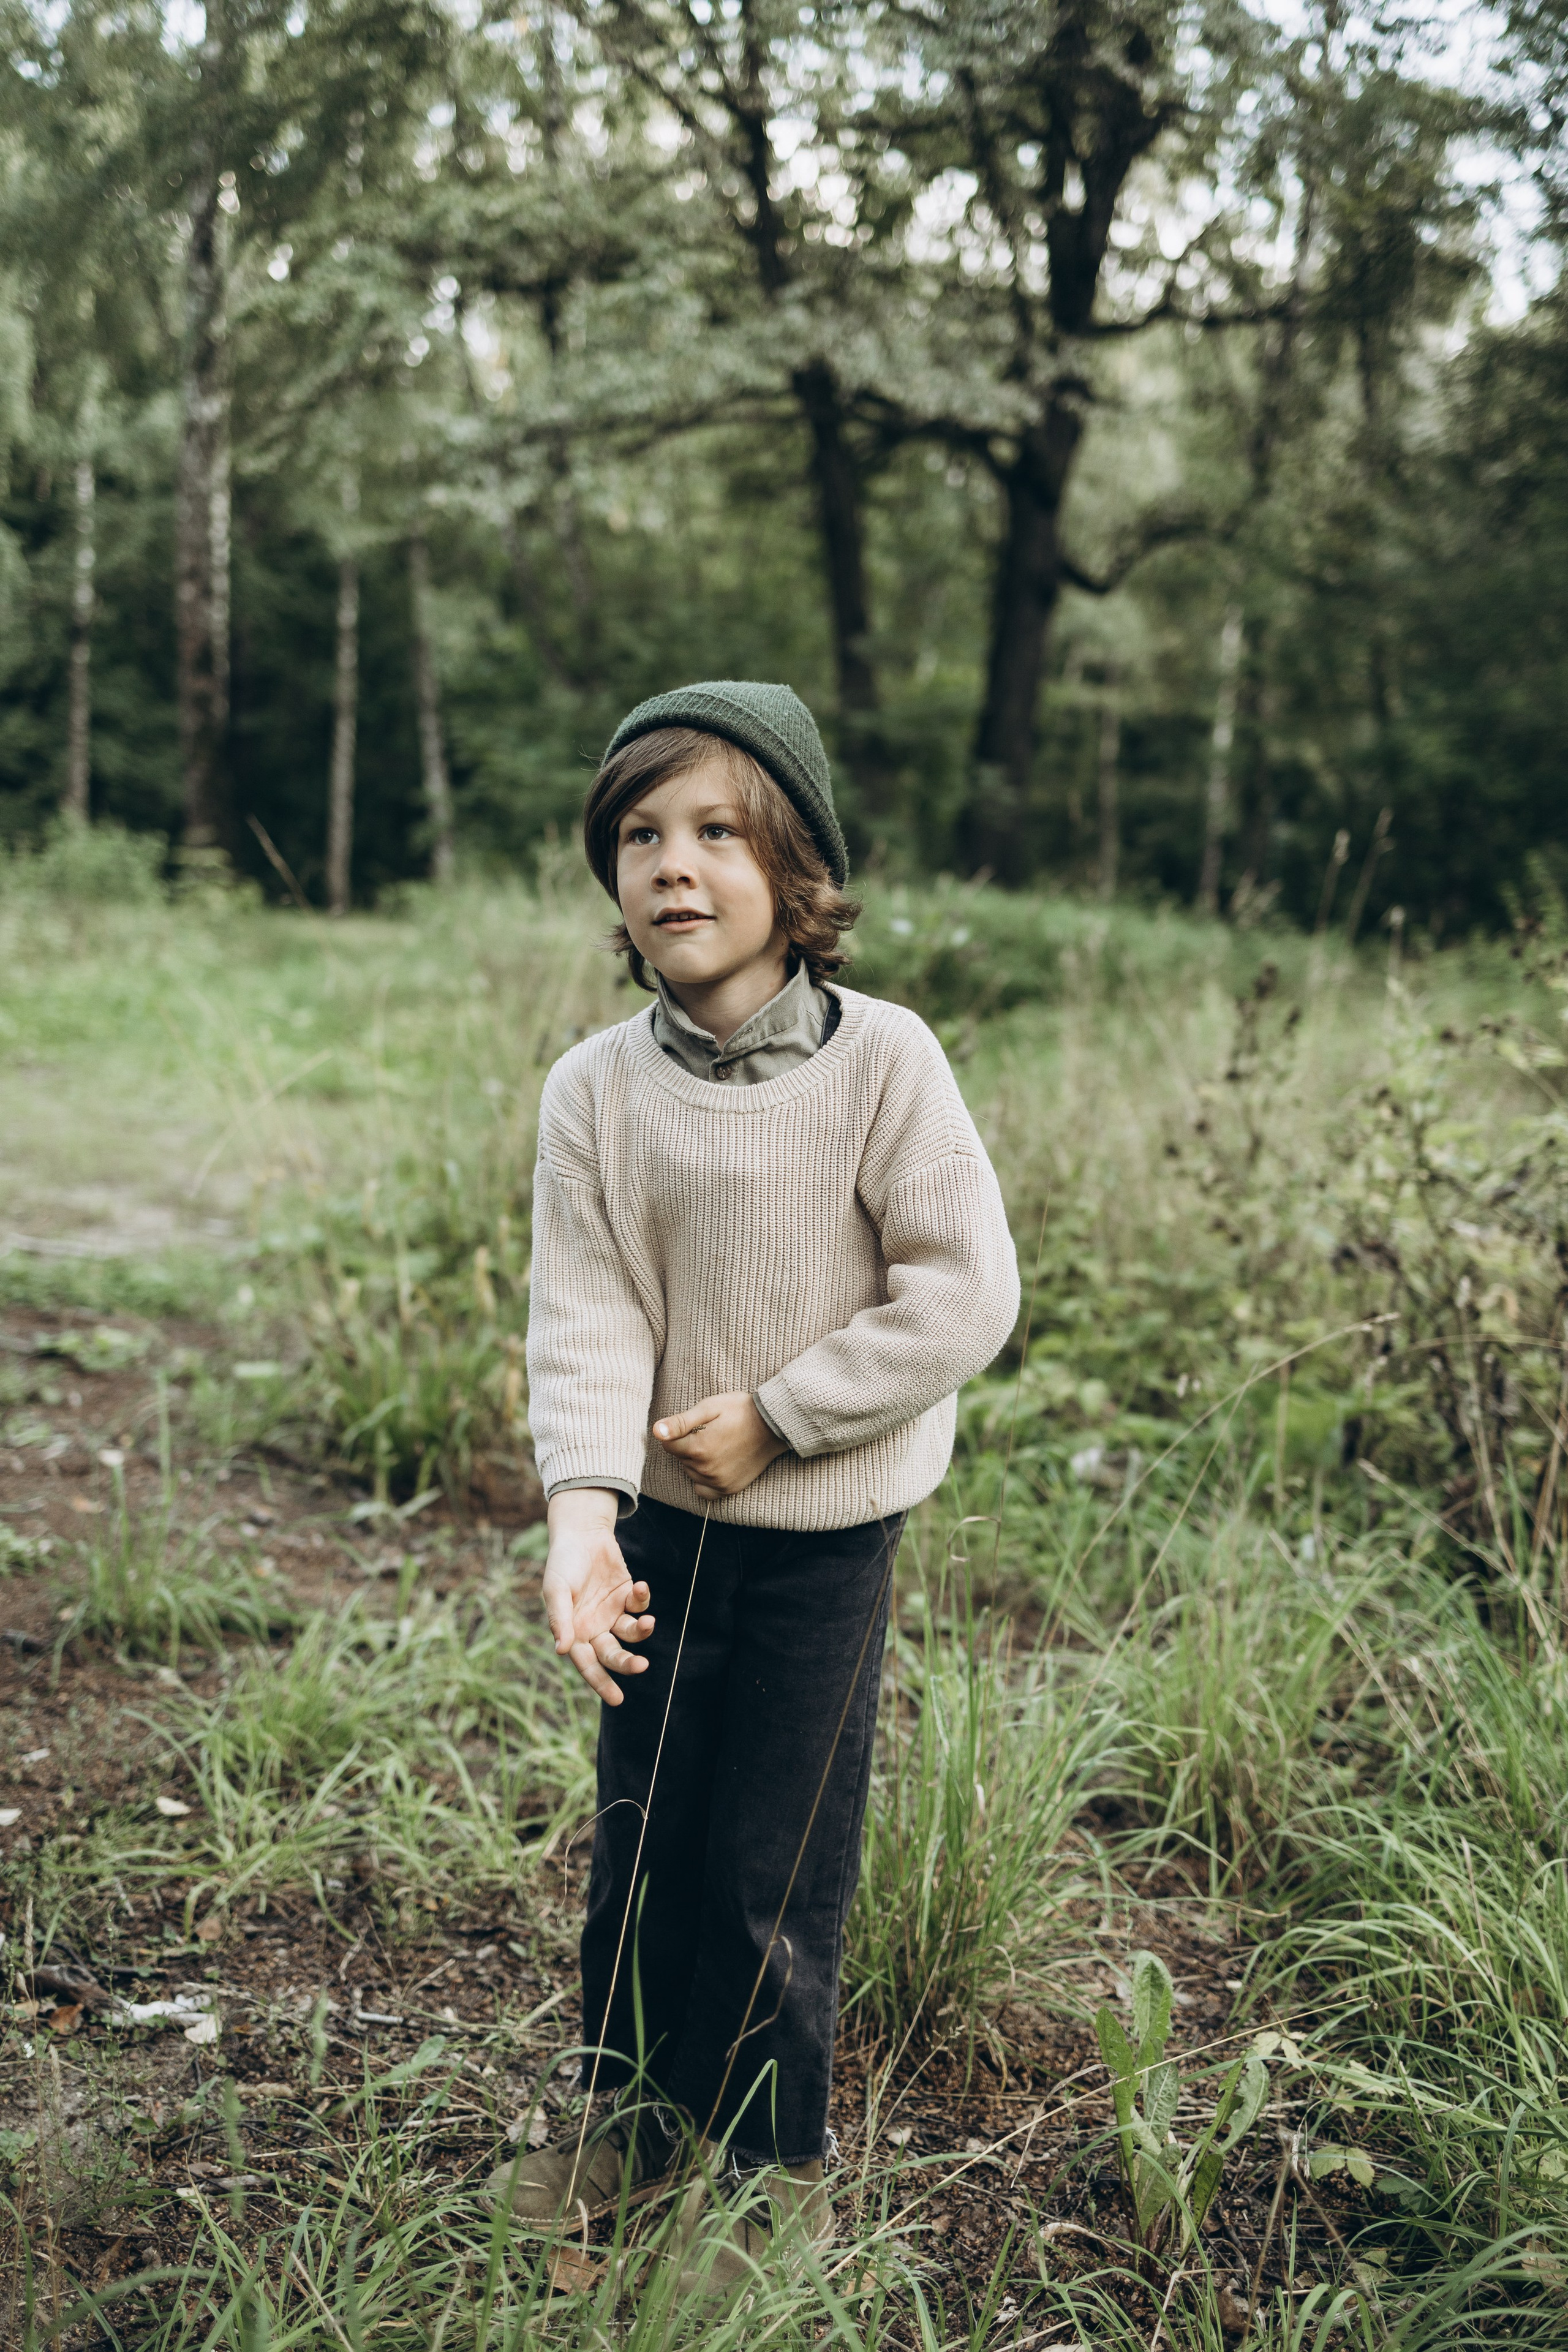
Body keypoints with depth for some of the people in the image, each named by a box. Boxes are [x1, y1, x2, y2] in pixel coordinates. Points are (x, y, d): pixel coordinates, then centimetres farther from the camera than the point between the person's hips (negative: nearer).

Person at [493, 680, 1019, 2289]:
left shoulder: (882, 1061, -14)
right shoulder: (594, 1088, -6)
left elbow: (963, 1297, -15)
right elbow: (584, 1311, -11)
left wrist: (774, 1414, -16)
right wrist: (583, 1513, -25)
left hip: (823, 1530, -3)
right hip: (661, 1518, 3)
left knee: (771, 1863, 5)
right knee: (636, 1835, 16)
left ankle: (778, 2165, 28)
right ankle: (638, 2111, 39)